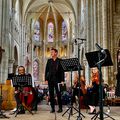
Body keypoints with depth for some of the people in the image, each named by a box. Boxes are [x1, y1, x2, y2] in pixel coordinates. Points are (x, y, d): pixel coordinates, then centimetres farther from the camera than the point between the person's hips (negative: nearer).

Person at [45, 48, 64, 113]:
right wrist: (46, 79, 2)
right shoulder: (49, 61, 12)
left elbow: (62, 71, -2)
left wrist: (62, 80, -8)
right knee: (51, 94, 4)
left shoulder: (60, 61, 1)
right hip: (50, 79, 4)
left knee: (58, 94, -1)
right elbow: (46, 70, 11)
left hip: (57, 79, -4)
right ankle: (52, 108, 11)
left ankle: (60, 108, 9)